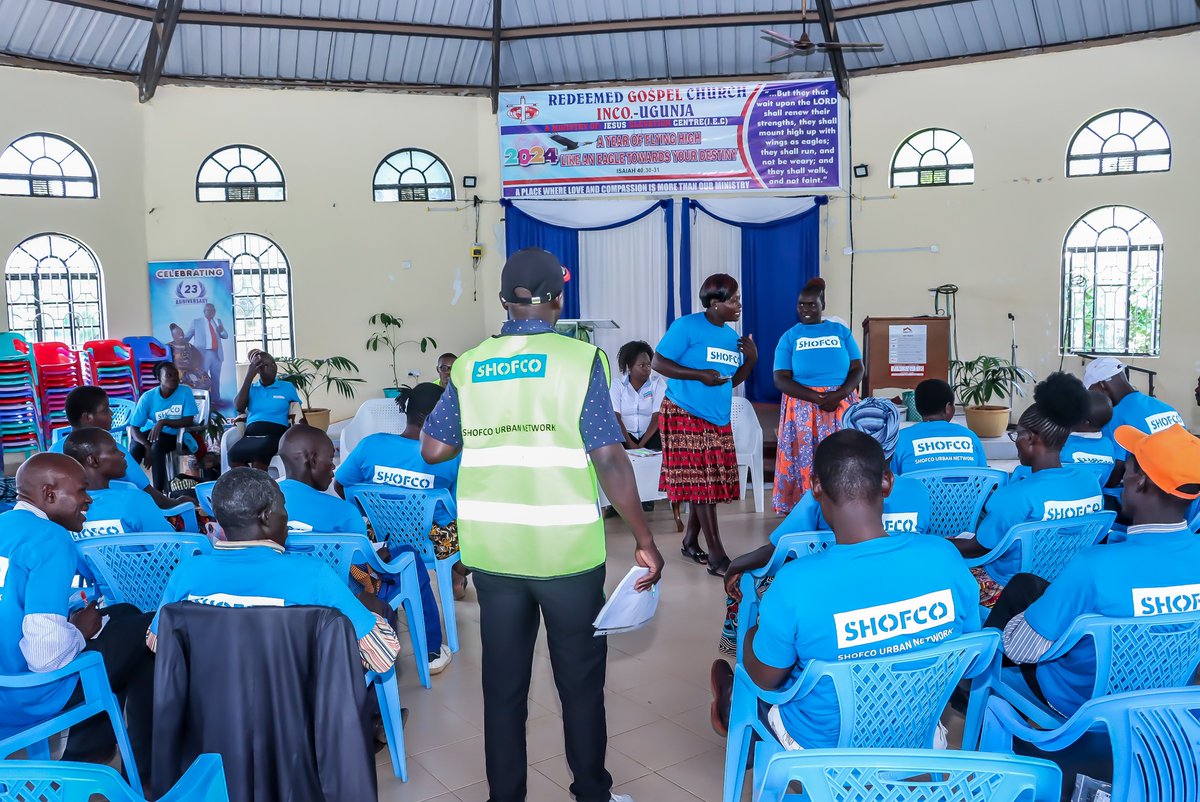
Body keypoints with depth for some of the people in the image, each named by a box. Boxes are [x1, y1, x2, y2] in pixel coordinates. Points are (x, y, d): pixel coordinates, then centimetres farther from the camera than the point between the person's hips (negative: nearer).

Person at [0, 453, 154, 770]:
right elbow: (47, 655, -28)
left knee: (123, 614, 22)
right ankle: (145, 766, 20)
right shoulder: (50, 539, -20)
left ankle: (85, 752, 28)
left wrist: (73, 619, 11)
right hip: (28, 697, -9)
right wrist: (80, 631, -7)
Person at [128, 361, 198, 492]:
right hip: (151, 432, 1)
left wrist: (164, 422, -30)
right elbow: (133, 428, -13)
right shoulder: (148, 397, -11)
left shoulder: (185, 392, -12)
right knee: (134, 449, -29)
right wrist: (147, 445, -30)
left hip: (174, 434, -1)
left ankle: (158, 491, -25)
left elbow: (189, 421, -16)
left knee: (157, 447, -32)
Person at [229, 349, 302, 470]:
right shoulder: (251, 388, 21)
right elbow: (239, 407, 1)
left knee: (259, 453, -38)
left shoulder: (288, 387, 16)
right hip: (251, 434, 2)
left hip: (276, 433, -2)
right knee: (233, 455, -33)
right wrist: (249, 376, 4)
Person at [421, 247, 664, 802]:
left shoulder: (469, 366, 2)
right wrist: (644, 541, -7)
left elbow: (433, 449, 6)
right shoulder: (579, 359, -8)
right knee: (580, 680, 14)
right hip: (566, 548, -3)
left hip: (491, 550, 3)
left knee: (503, 682, 15)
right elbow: (609, 460, -14)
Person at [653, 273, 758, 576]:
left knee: (710, 484, 8)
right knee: (701, 483, -7)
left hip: (718, 420, 7)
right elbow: (658, 363, -13)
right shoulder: (687, 326, -11)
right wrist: (701, 375, -20)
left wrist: (751, 359, 0)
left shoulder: (732, 336, 11)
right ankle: (717, 556, -3)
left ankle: (690, 542, 26)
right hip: (686, 416, -7)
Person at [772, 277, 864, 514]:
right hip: (803, 410, -1)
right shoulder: (789, 337, 5)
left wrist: (838, 394, -14)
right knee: (804, 462, -2)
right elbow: (781, 379, -3)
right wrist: (818, 398, -14)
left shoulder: (841, 332, 8)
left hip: (841, 407, 1)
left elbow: (857, 369, 5)